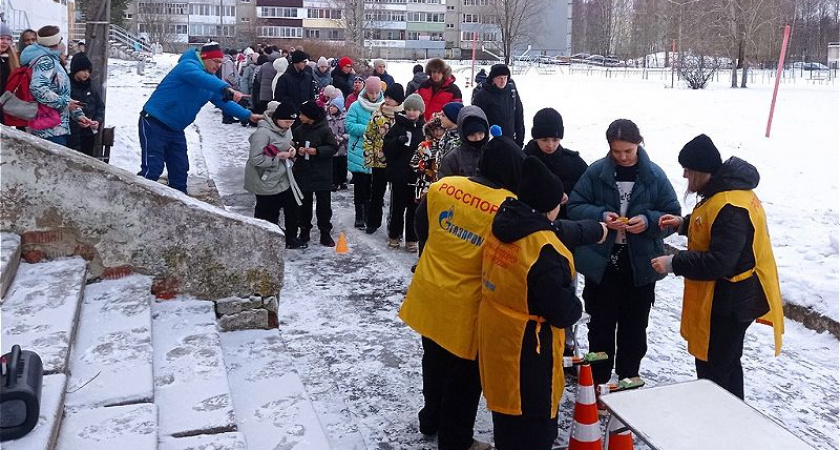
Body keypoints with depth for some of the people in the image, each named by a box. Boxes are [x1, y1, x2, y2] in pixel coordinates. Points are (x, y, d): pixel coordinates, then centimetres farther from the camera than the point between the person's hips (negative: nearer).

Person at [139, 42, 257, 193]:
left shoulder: (209, 81, 11)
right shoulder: (188, 65, -16)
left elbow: (224, 102, 14)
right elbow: (202, 78, -37)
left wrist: (248, 115, 5)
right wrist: (227, 89, -52)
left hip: (175, 129, 9)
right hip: (154, 123, -9)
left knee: (180, 169, 11)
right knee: (153, 169, -13)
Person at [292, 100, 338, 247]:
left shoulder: (324, 130, -12)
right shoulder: (299, 130, 1)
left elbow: (333, 147, -10)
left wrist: (317, 151, -21)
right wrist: (297, 150, -9)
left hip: (321, 174, -4)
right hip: (303, 173, 4)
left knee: (323, 204, 4)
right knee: (304, 203, 13)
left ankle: (325, 232, 14)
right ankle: (304, 230, 25)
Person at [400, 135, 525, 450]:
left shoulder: (442, 187, -7)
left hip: (430, 293, 6)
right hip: (467, 305, -5)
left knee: (435, 360, 27)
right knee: (465, 374, 15)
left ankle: (431, 419, 47)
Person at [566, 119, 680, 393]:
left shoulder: (654, 176, -4)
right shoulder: (596, 172, -6)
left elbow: (673, 216, -1)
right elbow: (575, 207, -4)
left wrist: (649, 221, -20)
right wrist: (601, 216, -22)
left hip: (640, 265, 1)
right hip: (601, 262, -1)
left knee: (635, 328, 14)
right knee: (601, 326, 11)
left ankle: (629, 378, 33)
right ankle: (598, 380, 25)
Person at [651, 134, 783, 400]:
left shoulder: (731, 207, -28)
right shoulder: (727, 190, 5)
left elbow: (719, 263, -31)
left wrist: (673, 264, -23)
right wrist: (683, 223, 7)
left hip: (730, 301, -11)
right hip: (730, 297, 11)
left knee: (711, 368, -2)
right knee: (727, 362, 23)